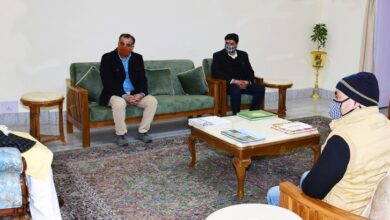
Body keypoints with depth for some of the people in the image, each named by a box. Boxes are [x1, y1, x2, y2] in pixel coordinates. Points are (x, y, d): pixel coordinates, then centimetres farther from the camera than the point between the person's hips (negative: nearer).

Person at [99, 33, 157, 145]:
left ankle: (142, 131, -4)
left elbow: (142, 79, 3)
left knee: (152, 101, -18)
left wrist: (140, 94, -19)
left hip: (135, 94, 4)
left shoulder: (138, 58, 5)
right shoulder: (107, 58, -8)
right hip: (115, 95, -4)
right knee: (119, 103, -37)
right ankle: (121, 134, -17)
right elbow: (108, 82, -15)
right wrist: (124, 96, -25)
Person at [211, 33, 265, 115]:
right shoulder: (218, 55, 5)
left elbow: (250, 71, 15)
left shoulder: (243, 55, 18)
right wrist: (234, 81, -19)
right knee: (236, 90, -38)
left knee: (260, 89, -21)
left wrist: (248, 81, -10)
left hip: (244, 84, 5)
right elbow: (215, 72, -10)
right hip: (228, 84, -5)